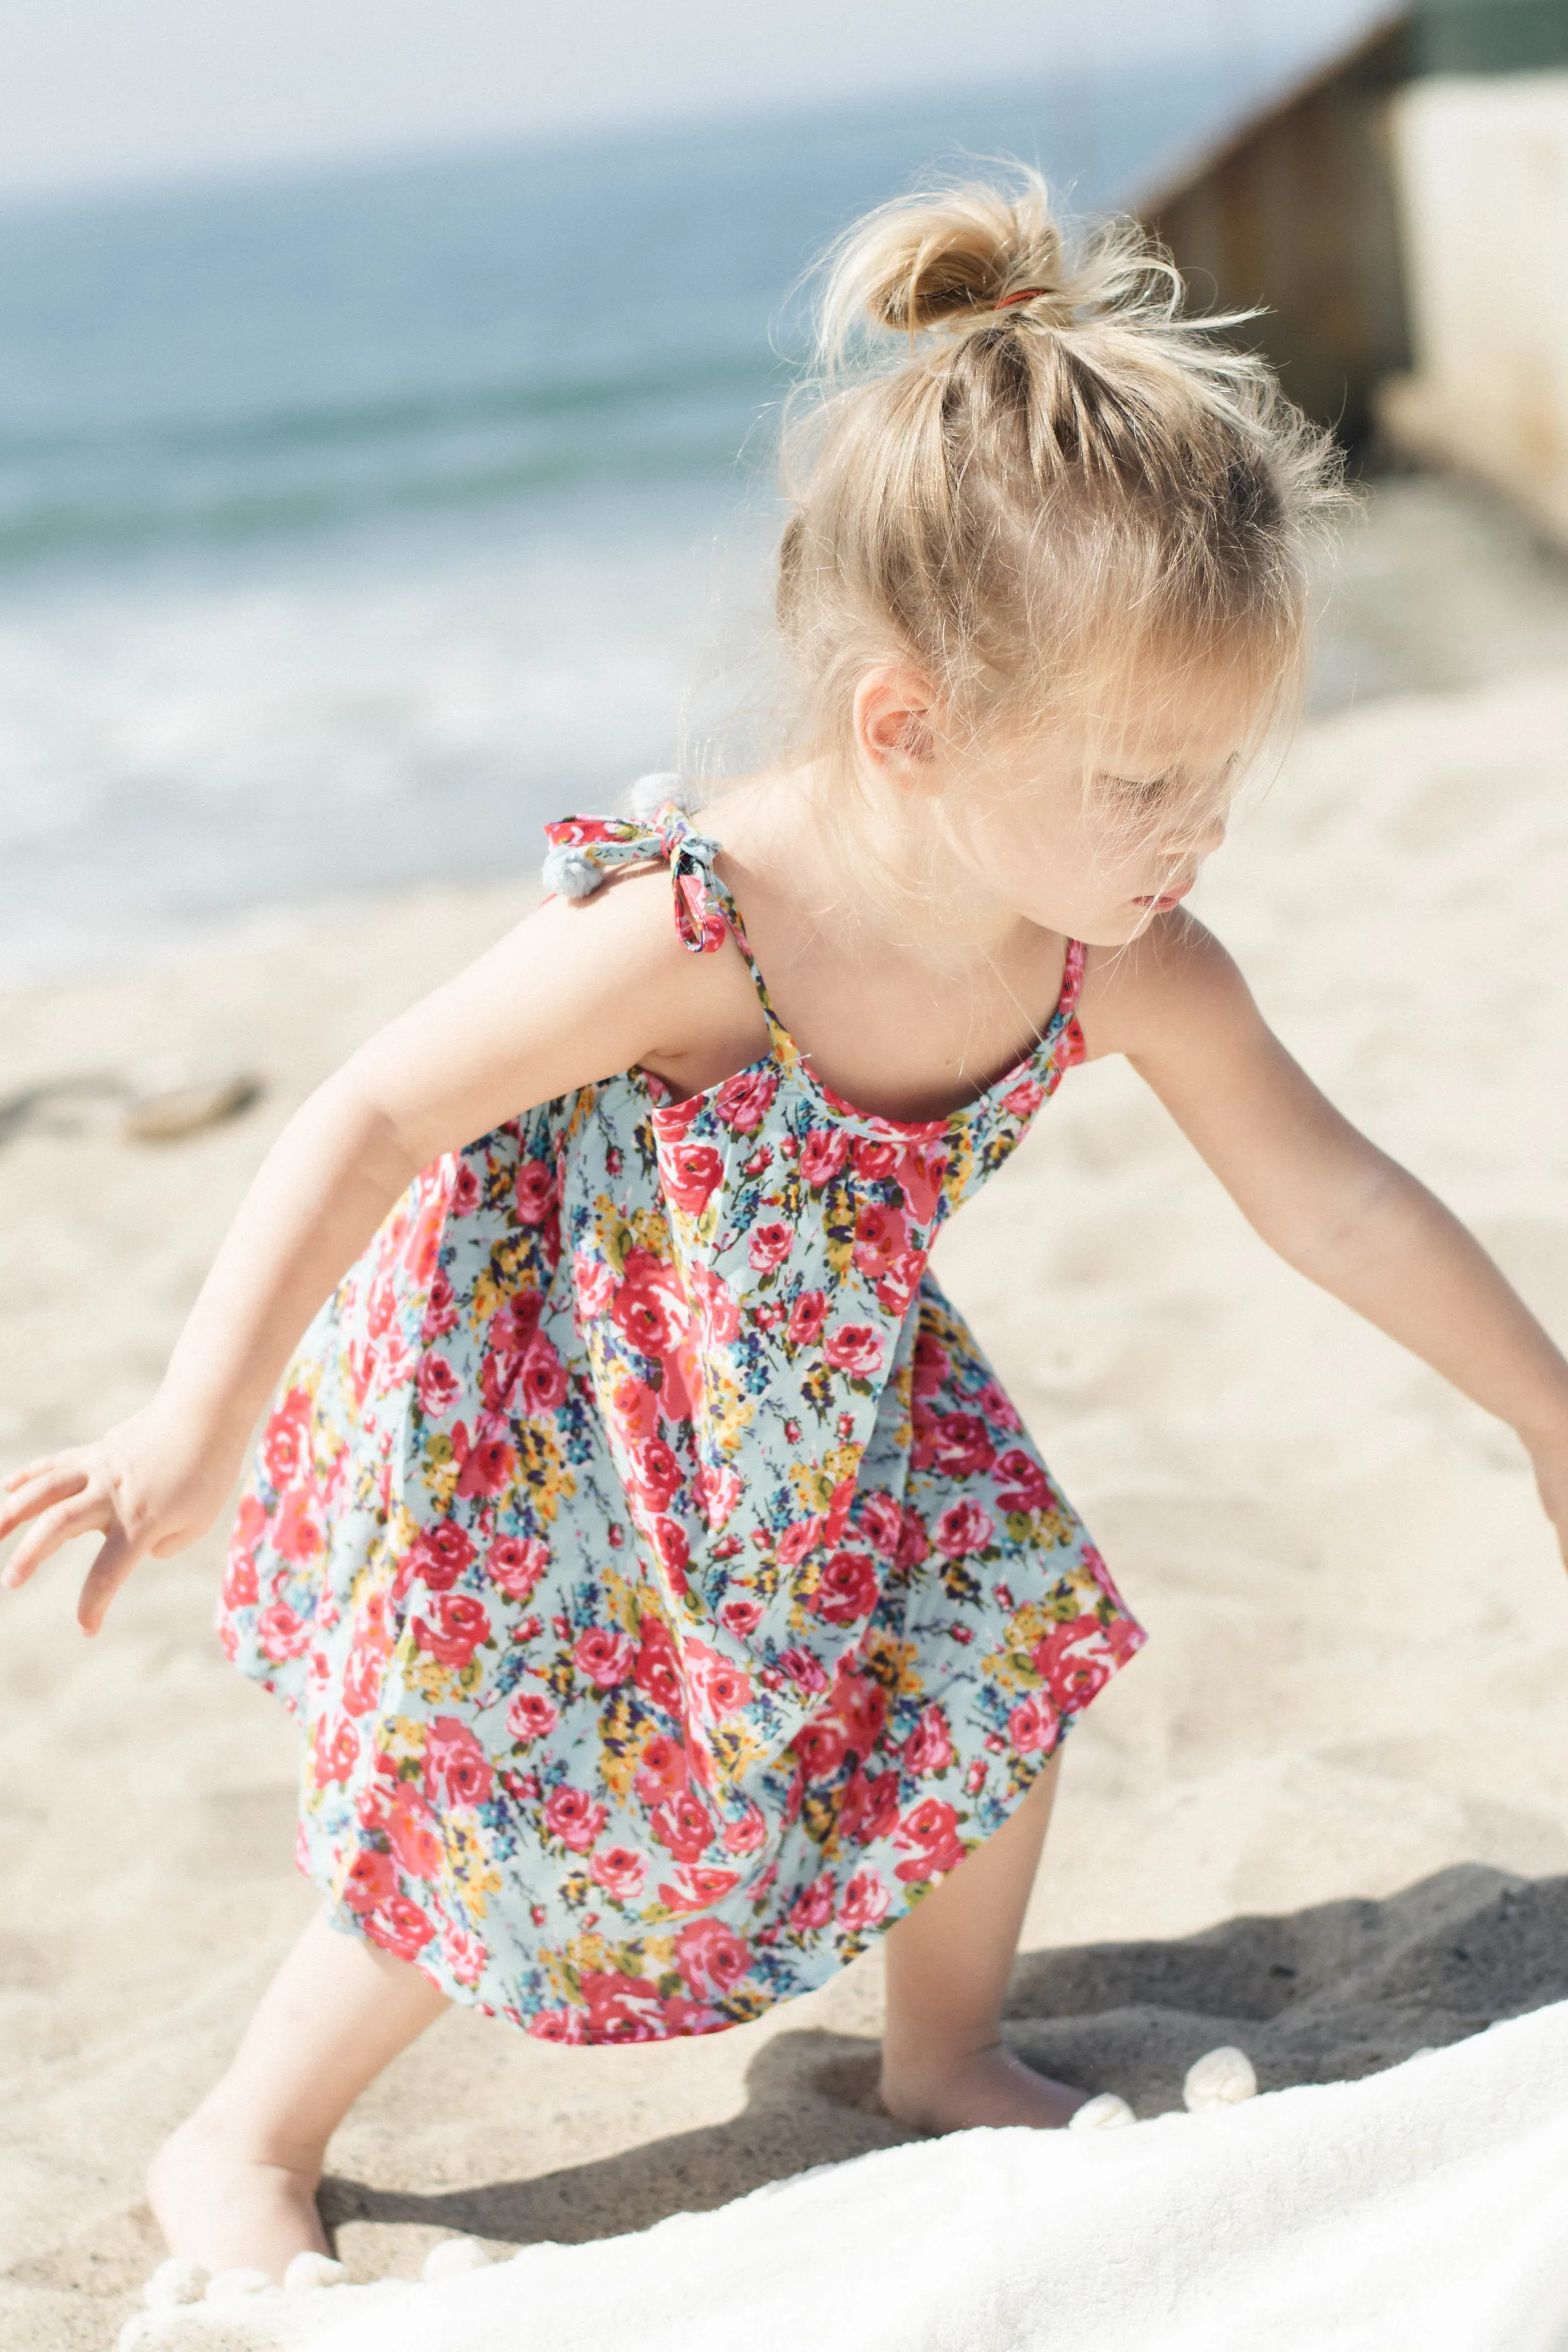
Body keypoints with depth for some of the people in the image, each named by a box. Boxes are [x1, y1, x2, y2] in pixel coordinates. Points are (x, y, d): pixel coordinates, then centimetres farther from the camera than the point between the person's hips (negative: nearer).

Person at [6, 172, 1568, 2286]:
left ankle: (949, 2061, 29)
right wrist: (197, 1434, -32)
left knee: (1016, 1648, 3)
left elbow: (1338, 1200, -8)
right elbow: (373, 1124, -30)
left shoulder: (1129, 967, -22)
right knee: (489, 1801, -3)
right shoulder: (685, 935, -39)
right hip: (543, 1407, -6)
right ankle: (241, 2150, 23)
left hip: (826, 1392, 6)